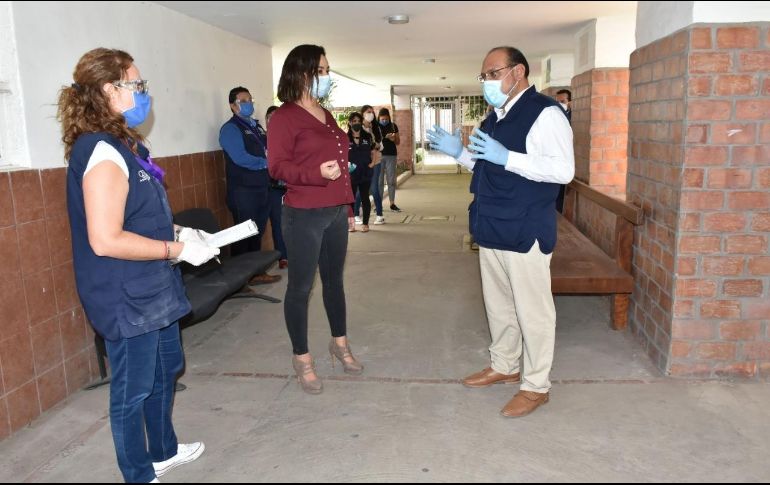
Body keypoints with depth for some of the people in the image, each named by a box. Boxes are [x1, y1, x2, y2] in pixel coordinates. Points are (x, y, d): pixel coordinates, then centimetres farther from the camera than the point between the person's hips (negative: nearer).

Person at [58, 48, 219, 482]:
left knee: (165, 371, 24)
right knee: (133, 390, 7)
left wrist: (176, 231, 6)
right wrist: (176, 248, -21)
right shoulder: (102, 152, -22)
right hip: (126, 298, -10)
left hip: (153, 290, 10)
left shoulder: (125, 145, 10)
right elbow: (105, 240, -28)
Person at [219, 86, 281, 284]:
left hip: (261, 188, 8)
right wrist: (266, 163, -9)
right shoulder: (230, 129, -8)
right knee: (244, 235, -2)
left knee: (257, 233, 14)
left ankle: (256, 272, 24)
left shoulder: (256, 126, 17)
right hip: (243, 191, -8)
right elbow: (240, 158, -20)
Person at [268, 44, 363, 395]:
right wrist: (317, 174, -31)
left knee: (334, 279, 18)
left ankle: (340, 343, 34)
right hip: (304, 215, -8)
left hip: (336, 211, 8)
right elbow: (277, 166, -16)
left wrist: (347, 202, 19)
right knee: (301, 286, 2)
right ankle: (302, 358, 16)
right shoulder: (285, 117, -10)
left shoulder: (325, 114, 15)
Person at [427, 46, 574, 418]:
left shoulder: (545, 113, -12)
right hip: (492, 229, 9)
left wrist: (505, 157, -27)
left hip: (525, 232, -9)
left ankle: (536, 386, 16)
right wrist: (459, 152, 10)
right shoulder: (496, 117, 16)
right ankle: (504, 366, 35)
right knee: (498, 304, 18)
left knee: (532, 309, 2)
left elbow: (563, 170, -22)